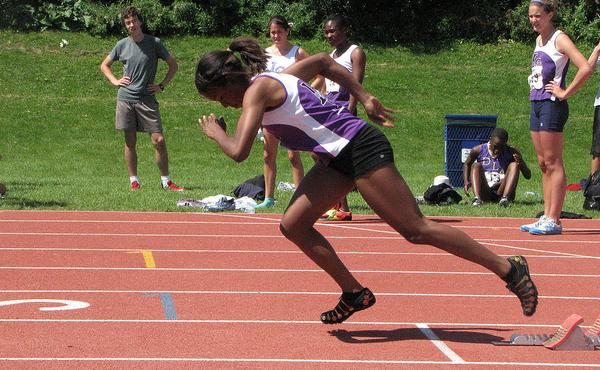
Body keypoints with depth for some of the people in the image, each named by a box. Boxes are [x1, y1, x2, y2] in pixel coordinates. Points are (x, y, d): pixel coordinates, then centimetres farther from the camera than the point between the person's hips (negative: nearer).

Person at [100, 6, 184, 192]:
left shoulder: (154, 43, 0)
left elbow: (173, 65, 9)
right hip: (126, 98, 2)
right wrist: (115, 81, 5)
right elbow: (104, 65, 20)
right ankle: (134, 181, 11)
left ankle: (166, 181, 2)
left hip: (147, 100, -1)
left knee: (158, 140, -7)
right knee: (130, 142, 4)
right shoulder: (122, 45, 5)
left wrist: (162, 85, 1)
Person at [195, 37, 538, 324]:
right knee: (293, 225, 4)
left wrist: (215, 132, -1)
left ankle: (510, 269, 2)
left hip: (361, 149, -10)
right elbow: (323, 60, 28)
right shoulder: (275, 79, 15)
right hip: (339, 157, 10)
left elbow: (239, 151, -21)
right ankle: (355, 293, 12)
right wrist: (365, 98, 23)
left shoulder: (257, 89, -13)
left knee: (417, 229, -6)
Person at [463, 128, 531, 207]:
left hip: (501, 192, 0)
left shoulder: (512, 153, -2)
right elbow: (467, 164, 19)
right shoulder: (479, 150, -1)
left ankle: (505, 198, -40)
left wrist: (521, 163, -23)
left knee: (514, 165, -17)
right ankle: (477, 198, -42)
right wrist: (466, 181, 2)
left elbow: (528, 176, -2)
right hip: (484, 193, 0)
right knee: (476, 165, -18)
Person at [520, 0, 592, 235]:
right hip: (536, 104, 9)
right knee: (543, 165, 10)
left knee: (553, 164, -8)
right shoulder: (539, 40, 16)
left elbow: (586, 68, -21)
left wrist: (565, 92, -16)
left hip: (552, 106, -9)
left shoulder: (559, 39, -10)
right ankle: (546, 217, 13)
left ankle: (554, 220, -8)